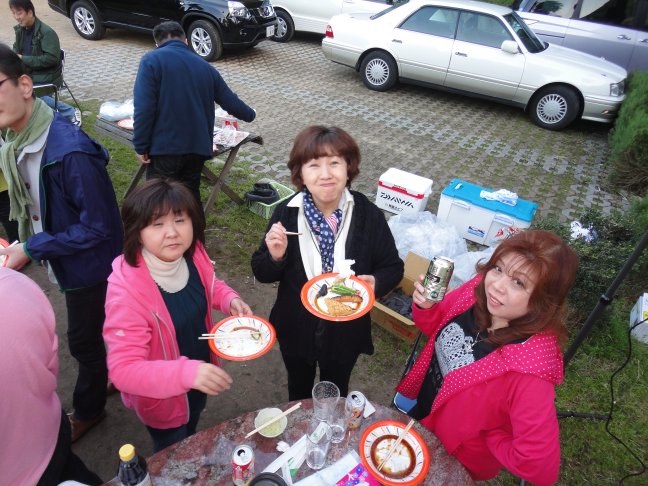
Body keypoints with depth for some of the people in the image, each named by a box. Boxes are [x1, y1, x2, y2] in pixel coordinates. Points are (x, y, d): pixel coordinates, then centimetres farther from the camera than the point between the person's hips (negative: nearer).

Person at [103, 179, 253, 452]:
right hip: (162, 398, -5)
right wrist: (187, 373, -51)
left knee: (191, 438, 36)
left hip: (199, 378, 6)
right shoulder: (126, 289, -36)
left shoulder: (194, 254, -19)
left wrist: (230, 299, -18)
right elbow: (123, 369, -37)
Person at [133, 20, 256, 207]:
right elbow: (229, 100, 18)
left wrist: (141, 146, -7)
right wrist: (250, 114, 38)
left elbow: (143, 108, -14)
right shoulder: (205, 66, 12)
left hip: (165, 146, -5)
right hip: (198, 146, 5)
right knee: (190, 196, 19)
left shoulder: (152, 60, -4)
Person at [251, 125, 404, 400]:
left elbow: (393, 268, -7)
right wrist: (275, 256, -30)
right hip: (296, 329, 1)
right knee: (298, 391, 30)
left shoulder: (369, 215, -19)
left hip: (346, 331, 0)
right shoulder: (286, 214, -18)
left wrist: (376, 282, -28)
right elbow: (262, 274, -8)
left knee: (335, 393, 29)